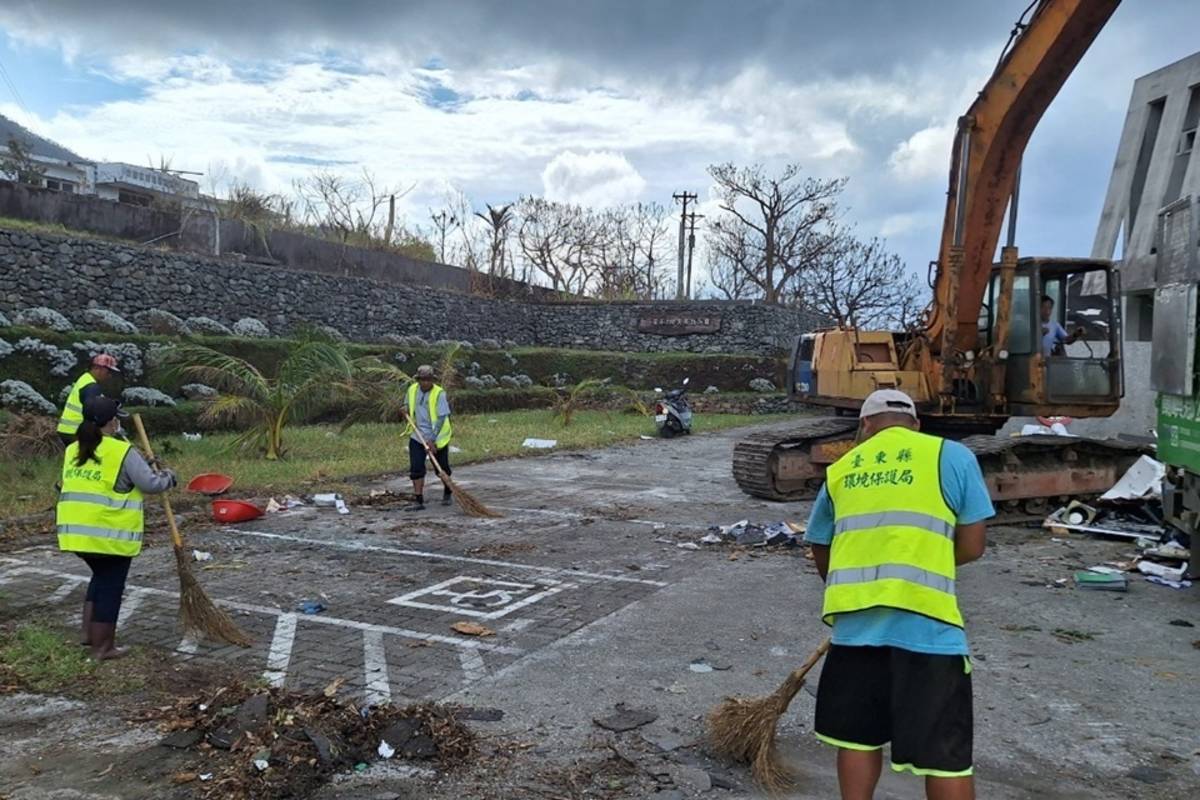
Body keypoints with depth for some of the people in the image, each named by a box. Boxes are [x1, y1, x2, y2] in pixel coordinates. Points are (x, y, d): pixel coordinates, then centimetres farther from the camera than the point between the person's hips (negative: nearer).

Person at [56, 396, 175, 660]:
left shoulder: (73, 450, 11)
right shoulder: (123, 451, -11)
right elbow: (150, 484, -11)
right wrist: (167, 477, 11)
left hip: (77, 531, 7)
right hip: (110, 534, -7)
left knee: (100, 577, 27)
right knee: (110, 586, 6)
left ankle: (89, 632, 29)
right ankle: (102, 647, 14)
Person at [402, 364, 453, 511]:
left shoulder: (439, 393, -16)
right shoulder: (412, 389, 0)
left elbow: (441, 418, -20)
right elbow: (408, 407, 22)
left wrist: (432, 440, -25)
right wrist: (407, 413, -2)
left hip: (437, 437, -4)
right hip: (417, 436, 4)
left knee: (442, 469, 10)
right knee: (416, 468, -8)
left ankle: (447, 494, 35)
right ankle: (418, 501, -6)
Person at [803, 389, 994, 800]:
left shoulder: (840, 469, 14)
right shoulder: (952, 455, 5)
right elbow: (972, 545, 3)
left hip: (856, 620, 4)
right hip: (925, 621, -3)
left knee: (859, 735, 19)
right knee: (945, 752, 6)